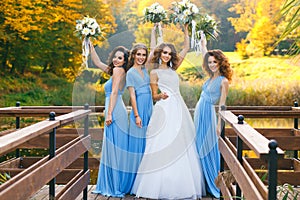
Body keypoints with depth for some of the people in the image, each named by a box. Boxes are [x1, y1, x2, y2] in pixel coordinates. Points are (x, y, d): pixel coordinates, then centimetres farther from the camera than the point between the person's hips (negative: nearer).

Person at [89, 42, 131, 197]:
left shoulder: (118, 70, -7)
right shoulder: (115, 70, 19)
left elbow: (114, 93, -15)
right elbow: (97, 62, 29)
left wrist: (109, 113, -18)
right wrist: (91, 47, 26)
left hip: (115, 112, -10)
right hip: (116, 113, 10)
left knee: (114, 148, -6)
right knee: (114, 149, 12)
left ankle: (115, 187, 0)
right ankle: (113, 186, 19)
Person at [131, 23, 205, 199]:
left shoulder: (173, 68, 15)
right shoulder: (155, 72, 2)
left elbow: (186, 49, 20)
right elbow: (154, 96, 2)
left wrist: (186, 31, 18)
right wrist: (161, 96, -20)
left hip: (179, 110, 6)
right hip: (165, 110, -6)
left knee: (181, 147, 5)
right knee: (162, 147, -7)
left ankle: (180, 185, 13)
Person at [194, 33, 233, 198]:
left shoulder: (223, 81, -11)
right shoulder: (211, 76, 8)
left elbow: (222, 105, -12)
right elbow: (205, 56, 25)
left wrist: (219, 124, -13)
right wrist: (203, 44, 25)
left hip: (207, 113, -8)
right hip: (199, 112, 8)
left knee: (208, 148, -2)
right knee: (200, 147, 12)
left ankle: (215, 185, 9)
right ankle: (206, 181, 23)